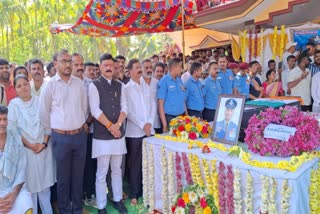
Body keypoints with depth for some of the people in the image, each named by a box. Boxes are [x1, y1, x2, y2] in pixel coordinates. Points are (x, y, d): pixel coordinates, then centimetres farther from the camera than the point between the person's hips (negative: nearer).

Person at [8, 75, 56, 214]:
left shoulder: (40, 101, 3)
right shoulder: (13, 105, -1)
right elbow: (13, 129, -6)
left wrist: (44, 143, -9)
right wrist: (30, 145, -11)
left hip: (44, 148, 2)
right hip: (25, 149, -1)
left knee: (44, 181, 10)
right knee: (30, 183, 5)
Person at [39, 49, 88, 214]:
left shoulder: (79, 83, 3)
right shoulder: (50, 85, -6)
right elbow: (43, 112, 0)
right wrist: (54, 130, 6)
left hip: (80, 135, 3)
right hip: (60, 137, -2)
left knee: (78, 175, 13)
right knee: (63, 176, 10)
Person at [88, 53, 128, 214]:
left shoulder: (119, 85, 10)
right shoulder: (94, 85, -4)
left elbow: (124, 108, 6)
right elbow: (95, 110, -11)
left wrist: (118, 125, -10)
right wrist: (110, 126, -14)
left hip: (119, 134, 4)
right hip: (102, 135, -4)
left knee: (117, 170, 16)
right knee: (102, 173, 4)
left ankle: (117, 200, 31)